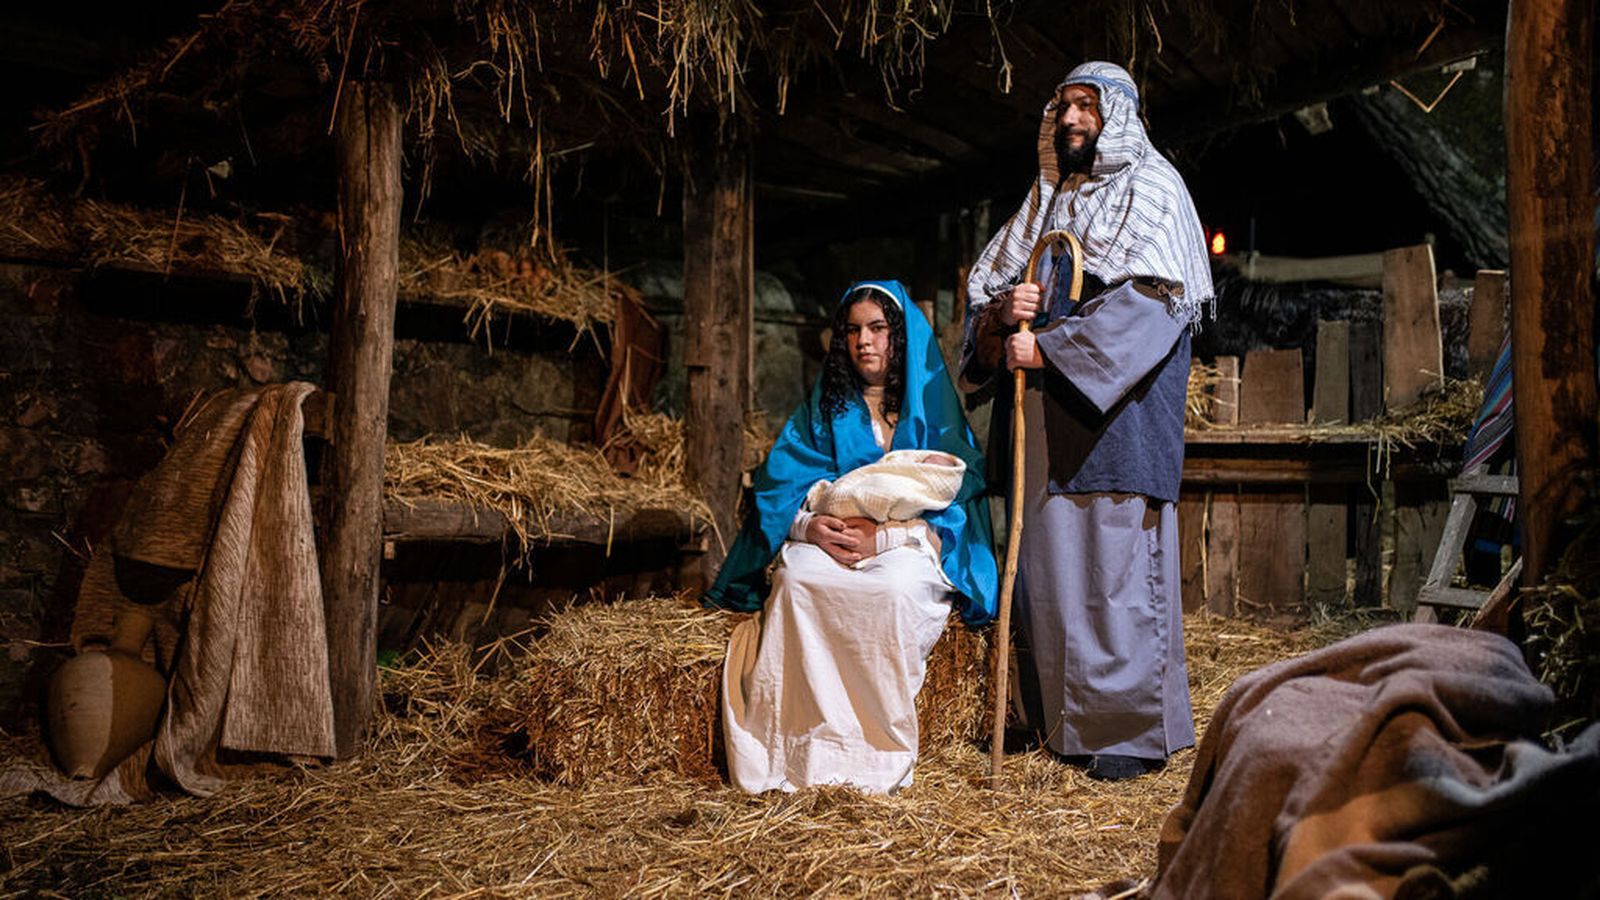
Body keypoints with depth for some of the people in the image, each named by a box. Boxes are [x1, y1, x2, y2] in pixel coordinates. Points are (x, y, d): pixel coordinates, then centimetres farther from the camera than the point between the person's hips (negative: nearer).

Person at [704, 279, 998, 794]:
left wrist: (883, 536, -19)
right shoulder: (823, 409, 17)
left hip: (911, 545, -2)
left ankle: (880, 754, -27)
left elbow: (951, 501, -3)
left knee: (896, 587, -37)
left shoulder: (933, 408, 9)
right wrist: (811, 525, -17)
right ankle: (809, 747, -30)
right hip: (825, 543, 2)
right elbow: (778, 487, 6)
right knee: (797, 579, -33)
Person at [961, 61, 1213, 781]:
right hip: (1044, 414, 6)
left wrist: (1047, 346, -14)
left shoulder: (1150, 190, 3)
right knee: (1049, 556, 4)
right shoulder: (1043, 200, 22)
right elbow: (981, 288, 20)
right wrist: (1005, 309, -5)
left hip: (1117, 411, -6)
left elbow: (1148, 298, -12)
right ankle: (1060, 720, 12)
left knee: (1118, 558, -8)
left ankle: (1135, 728, -1)